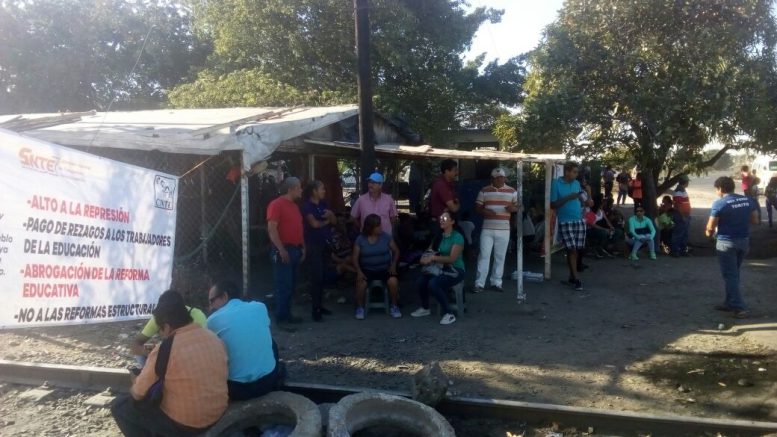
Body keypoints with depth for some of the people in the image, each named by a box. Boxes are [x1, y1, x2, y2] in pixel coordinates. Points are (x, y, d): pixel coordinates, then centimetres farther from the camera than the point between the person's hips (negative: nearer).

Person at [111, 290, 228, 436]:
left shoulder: (164, 348, -19)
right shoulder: (214, 338, -2)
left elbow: (138, 394, -7)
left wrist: (136, 383, 16)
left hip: (181, 424, -7)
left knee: (119, 405, 11)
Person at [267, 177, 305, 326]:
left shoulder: (294, 206, 17)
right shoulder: (276, 204, -10)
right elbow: (272, 229, -17)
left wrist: (302, 247, 17)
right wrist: (281, 249, -21)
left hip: (295, 249, 9)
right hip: (283, 250, -9)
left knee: (291, 285, 12)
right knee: (283, 286, -7)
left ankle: (287, 314, 20)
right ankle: (280, 318, -1)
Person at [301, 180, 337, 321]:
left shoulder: (324, 204, 12)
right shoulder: (306, 206, -8)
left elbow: (335, 222, 11)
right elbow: (314, 224, -19)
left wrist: (331, 215, -11)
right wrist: (326, 221, -1)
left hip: (325, 245, 7)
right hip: (313, 246, -6)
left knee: (323, 277, 9)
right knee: (316, 278, -7)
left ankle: (320, 306, 18)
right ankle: (315, 309, -2)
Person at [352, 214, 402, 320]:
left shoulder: (385, 236, 1)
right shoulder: (360, 239, -1)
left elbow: (396, 251, 8)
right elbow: (355, 258, -2)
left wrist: (393, 265, -7)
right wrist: (359, 271, -18)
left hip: (385, 269, 1)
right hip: (367, 270, -1)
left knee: (393, 281, -30)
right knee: (361, 283, -32)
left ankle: (394, 306, -4)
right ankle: (360, 308, -6)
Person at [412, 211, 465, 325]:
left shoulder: (457, 237, -11)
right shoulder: (439, 236, 9)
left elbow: (452, 258, -19)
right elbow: (429, 251, 12)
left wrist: (433, 258, -24)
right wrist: (425, 258, -12)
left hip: (456, 270, -6)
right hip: (442, 268, 6)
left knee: (433, 283, -31)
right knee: (421, 280, -21)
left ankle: (449, 314, -17)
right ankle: (425, 308, 5)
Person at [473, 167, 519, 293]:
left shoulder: (512, 191, 5)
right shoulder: (484, 191, 3)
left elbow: (518, 206, 10)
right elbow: (477, 207, 4)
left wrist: (513, 208, -14)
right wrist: (484, 211, -17)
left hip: (504, 230, 1)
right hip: (487, 230, -1)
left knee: (500, 257, 7)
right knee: (484, 256, -4)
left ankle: (496, 282, 18)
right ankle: (479, 284, 0)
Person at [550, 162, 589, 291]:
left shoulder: (577, 184, 10)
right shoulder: (556, 184, -6)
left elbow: (581, 202, 15)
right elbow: (553, 205, -8)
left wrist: (583, 199, -8)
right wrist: (568, 198, -17)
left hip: (579, 220, 5)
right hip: (565, 222, -5)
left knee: (577, 250, 7)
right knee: (572, 250, -7)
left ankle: (572, 277, 18)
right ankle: (575, 278, -1)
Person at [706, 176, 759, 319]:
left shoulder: (719, 204, -16)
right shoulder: (748, 200, 2)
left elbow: (710, 228, -12)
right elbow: (754, 220, 10)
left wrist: (709, 233, 9)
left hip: (726, 242, -6)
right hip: (744, 241, 6)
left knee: (730, 275, 2)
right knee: (734, 273, 18)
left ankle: (739, 307, 0)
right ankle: (730, 303, 25)